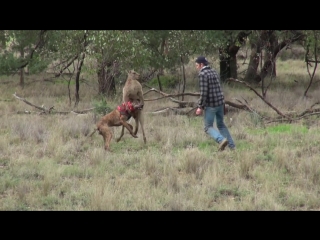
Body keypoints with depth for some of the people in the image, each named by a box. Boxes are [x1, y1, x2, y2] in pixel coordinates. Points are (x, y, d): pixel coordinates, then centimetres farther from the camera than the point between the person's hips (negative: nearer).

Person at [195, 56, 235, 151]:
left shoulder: (202, 74, -15)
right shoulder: (214, 72, 12)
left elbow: (204, 92, -21)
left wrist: (200, 107, -17)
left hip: (211, 104, -8)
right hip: (220, 102, 8)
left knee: (208, 128, 3)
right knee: (221, 124, 22)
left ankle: (222, 140, -21)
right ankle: (231, 146, 18)